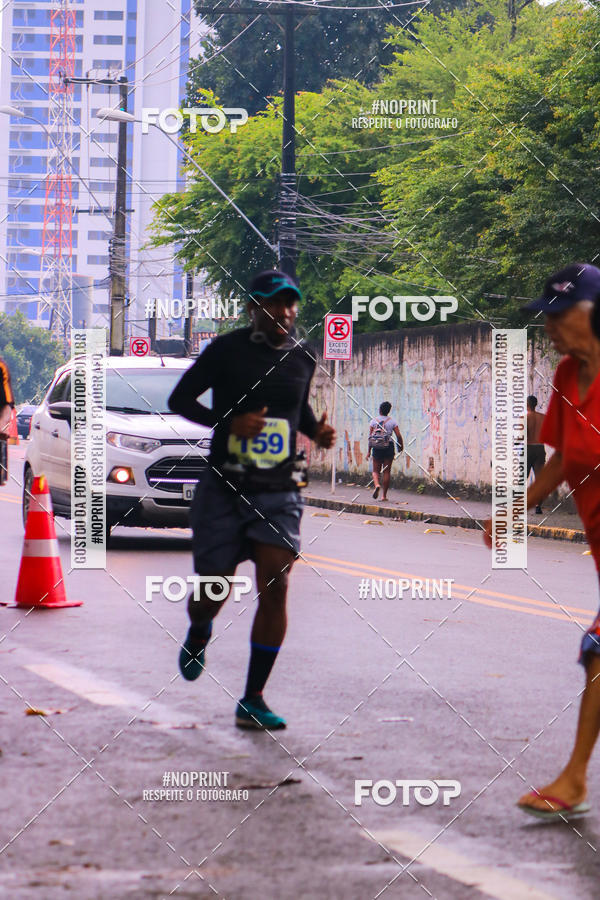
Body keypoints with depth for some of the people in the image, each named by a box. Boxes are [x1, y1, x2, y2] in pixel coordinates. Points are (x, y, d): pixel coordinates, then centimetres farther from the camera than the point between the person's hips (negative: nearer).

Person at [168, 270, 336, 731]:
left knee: (275, 586, -13)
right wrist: (228, 421, -19)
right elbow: (179, 399, -3)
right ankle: (198, 635, 42)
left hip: (279, 493, 2)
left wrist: (318, 430, 4)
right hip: (224, 489, -2)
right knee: (213, 593, 2)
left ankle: (253, 700, -6)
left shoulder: (301, 357, 6)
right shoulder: (227, 350, -6)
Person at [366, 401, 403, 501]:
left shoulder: (373, 421, 0)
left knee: (376, 471, 10)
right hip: (389, 447, 0)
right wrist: (401, 446, 12)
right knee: (387, 471, 6)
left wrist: (369, 451, 1)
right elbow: (398, 436, -5)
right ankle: (384, 495, 7)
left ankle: (377, 485, -21)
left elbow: (370, 436, -3)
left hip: (377, 448, 0)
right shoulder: (392, 421, -1)